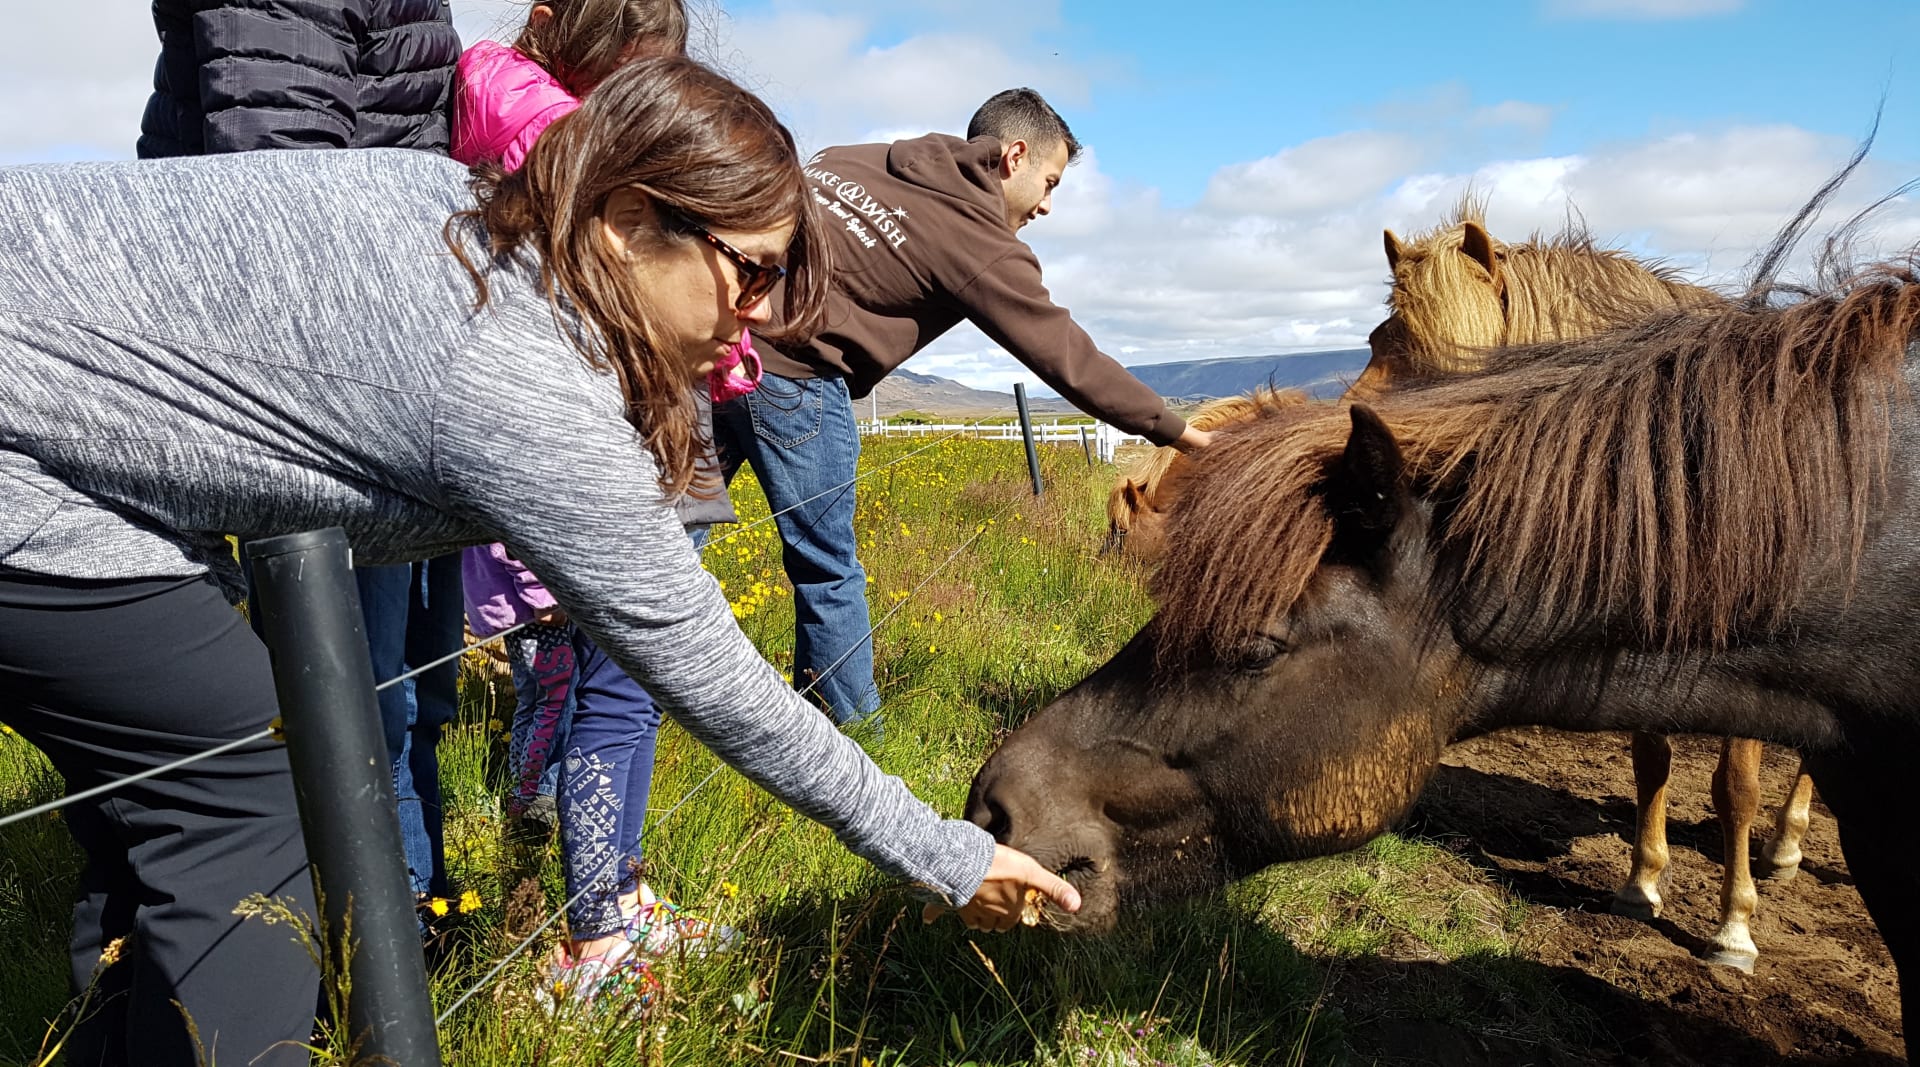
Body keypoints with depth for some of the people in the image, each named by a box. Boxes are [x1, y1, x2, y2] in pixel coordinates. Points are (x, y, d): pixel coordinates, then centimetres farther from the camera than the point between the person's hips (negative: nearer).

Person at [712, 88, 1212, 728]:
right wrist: (1175, 430, 4)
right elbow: (1069, 358, -3)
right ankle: (853, 724, 22)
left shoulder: (857, 160, 17)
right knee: (828, 572, 7)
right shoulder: (983, 246, -3)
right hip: (791, 373, -8)